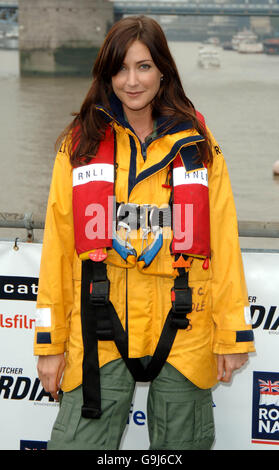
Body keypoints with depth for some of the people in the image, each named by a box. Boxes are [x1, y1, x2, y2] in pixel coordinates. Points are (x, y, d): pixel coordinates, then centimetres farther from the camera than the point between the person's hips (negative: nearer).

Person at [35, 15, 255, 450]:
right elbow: (58, 245, 5)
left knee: (182, 443, 8)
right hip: (100, 330, 0)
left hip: (182, 331, 1)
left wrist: (232, 335, 0)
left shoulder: (198, 145, 7)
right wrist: (49, 343, 2)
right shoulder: (80, 145, 6)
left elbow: (224, 241, 5)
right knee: (80, 441, -6)